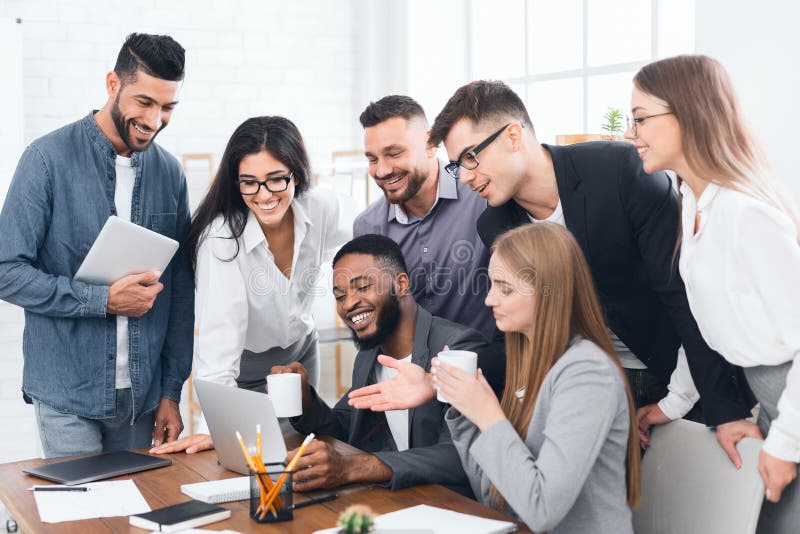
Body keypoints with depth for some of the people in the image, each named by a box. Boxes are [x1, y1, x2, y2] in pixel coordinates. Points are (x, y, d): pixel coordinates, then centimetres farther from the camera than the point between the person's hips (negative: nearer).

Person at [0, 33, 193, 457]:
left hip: (142, 396, 4)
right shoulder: (49, 159, -8)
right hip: (67, 395, -4)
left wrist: (171, 390, 5)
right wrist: (103, 299, -18)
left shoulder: (169, 172, 5)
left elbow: (180, 291, 8)